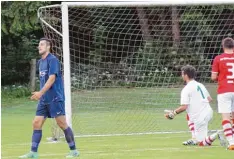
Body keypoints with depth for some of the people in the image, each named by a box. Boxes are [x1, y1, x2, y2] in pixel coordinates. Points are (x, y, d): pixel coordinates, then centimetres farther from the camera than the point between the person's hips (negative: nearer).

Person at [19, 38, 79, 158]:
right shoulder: (40, 62, 15)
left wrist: (41, 93, -28)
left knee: (62, 124, -5)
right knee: (36, 123, 1)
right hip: (44, 99, 8)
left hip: (55, 98, -8)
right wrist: (40, 95, 17)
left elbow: (52, 78, -21)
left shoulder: (52, 60, -11)